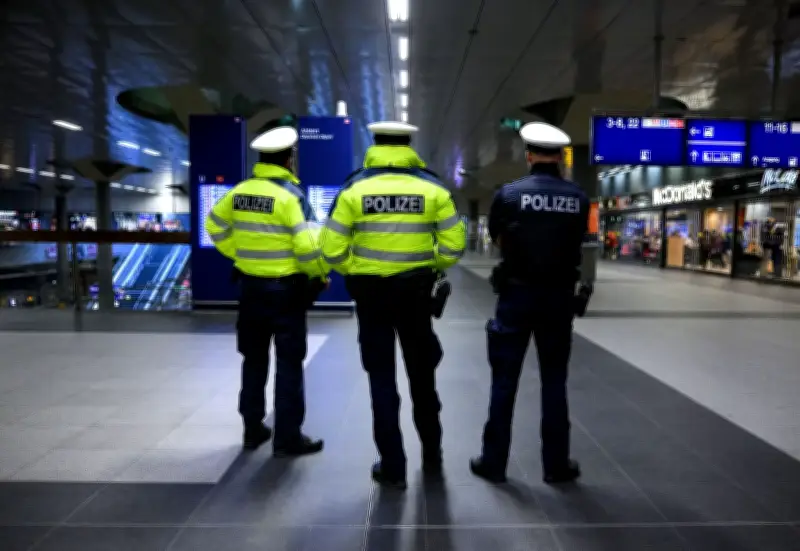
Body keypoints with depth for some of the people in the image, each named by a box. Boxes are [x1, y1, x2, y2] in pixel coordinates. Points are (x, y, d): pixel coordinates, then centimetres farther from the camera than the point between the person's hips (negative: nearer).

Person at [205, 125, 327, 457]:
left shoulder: (240, 191, 4)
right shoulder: (289, 195, -16)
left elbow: (215, 225, 16)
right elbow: (307, 245, -20)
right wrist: (320, 274, -4)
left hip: (251, 285, 6)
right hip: (285, 288, -6)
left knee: (254, 359, 17)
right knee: (289, 362, 3)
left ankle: (253, 429, 27)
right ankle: (287, 437, 9)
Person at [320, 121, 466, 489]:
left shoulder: (354, 188, -5)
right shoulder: (433, 188, -2)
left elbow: (332, 249, -8)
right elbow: (453, 246, -5)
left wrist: (353, 271, 11)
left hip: (370, 291, -1)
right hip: (416, 290, 2)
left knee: (382, 378, 9)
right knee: (422, 373, 18)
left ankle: (393, 467, 14)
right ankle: (432, 454, 32)